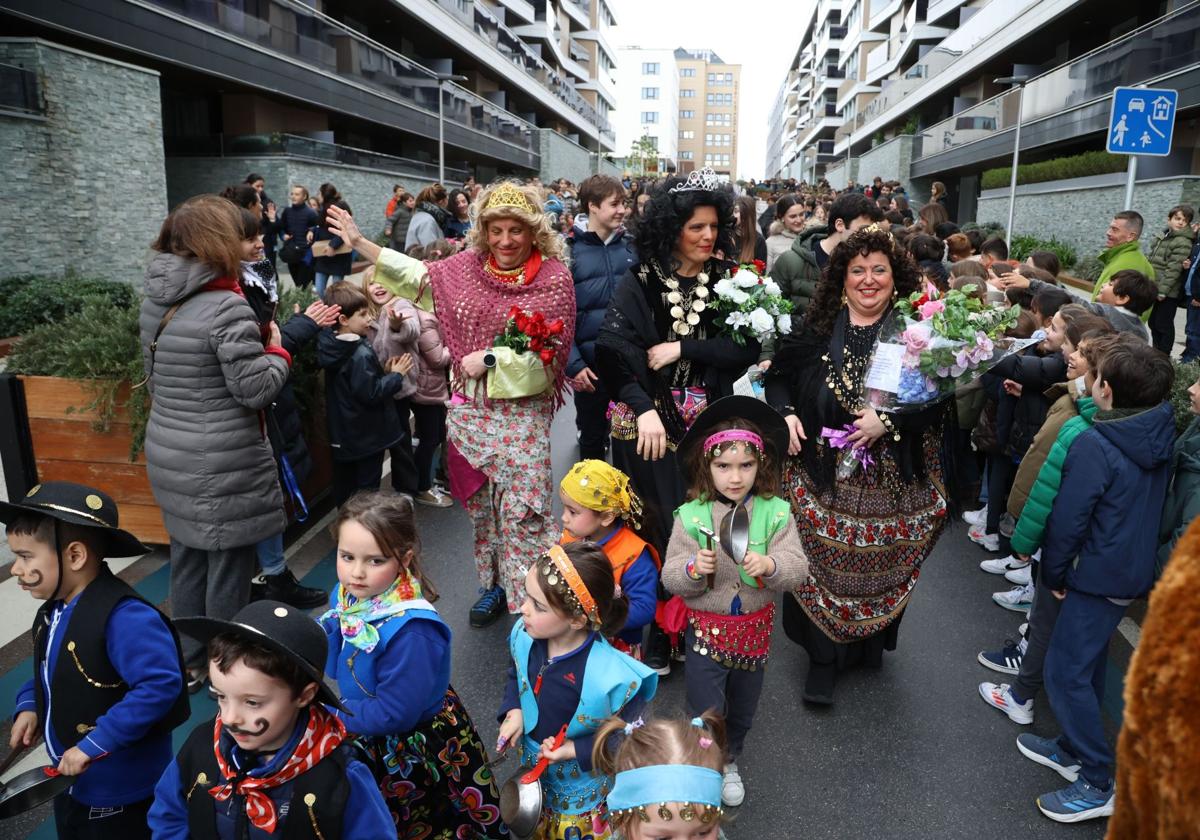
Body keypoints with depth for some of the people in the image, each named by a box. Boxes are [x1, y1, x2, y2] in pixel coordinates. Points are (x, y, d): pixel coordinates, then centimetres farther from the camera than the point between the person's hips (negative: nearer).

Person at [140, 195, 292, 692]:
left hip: (169, 454, 8)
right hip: (222, 465, -8)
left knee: (187, 561, 19)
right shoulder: (227, 306, -20)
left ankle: (190, 664, 34)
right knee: (227, 568, 6)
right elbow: (256, 389, -18)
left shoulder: (155, 302, 6)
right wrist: (278, 349, -2)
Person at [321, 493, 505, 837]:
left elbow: (393, 715, -29)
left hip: (413, 746, -7)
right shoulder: (349, 594, -11)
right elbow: (338, 664, 4)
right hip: (369, 732, 7)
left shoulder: (411, 632, -35)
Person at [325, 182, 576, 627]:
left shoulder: (553, 278, -8)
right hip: (469, 410, 5)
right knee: (480, 504, 15)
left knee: (523, 510, -4)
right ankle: (494, 584, 32)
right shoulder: (467, 265, 5)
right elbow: (417, 277, 14)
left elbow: (547, 352, -13)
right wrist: (359, 241, 12)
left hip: (521, 413, -5)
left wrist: (490, 360, -17)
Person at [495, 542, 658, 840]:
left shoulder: (613, 677, -38)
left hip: (583, 779, -5)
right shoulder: (524, 636, -20)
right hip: (533, 765, 5)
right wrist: (513, 711, -12)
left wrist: (576, 749, -25)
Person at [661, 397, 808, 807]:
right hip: (707, 630, -2)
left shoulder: (775, 513, -10)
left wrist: (769, 565, -36)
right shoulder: (691, 516, -14)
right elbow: (671, 578, -12)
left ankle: (729, 762, 51)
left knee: (743, 710, 23)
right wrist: (694, 570, -33)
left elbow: (797, 569, -16)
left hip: (755, 629, 3)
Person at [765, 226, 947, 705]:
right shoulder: (818, 327, 2)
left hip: (891, 482, 0)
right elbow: (779, 376, 11)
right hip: (823, 477, 1)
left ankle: (869, 645, 35)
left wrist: (889, 420, -19)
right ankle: (824, 659, 18)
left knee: (878, 565, 11)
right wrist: (784, 413, -8)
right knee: (823, 563, 3)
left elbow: (940, 399, -5)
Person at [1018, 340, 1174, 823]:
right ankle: (1074, 750, 33)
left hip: (1098, 575, -8)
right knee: (1087, 664, 20)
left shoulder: (1095, 444, -24)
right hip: (1135, 569, 9)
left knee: (1065, 671, 1)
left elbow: (1068, 519, -19)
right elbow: (1153, 506, 12)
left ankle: (1098, 783, 9)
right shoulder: (1161, 437, 0)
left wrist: (1054, 574, -7)